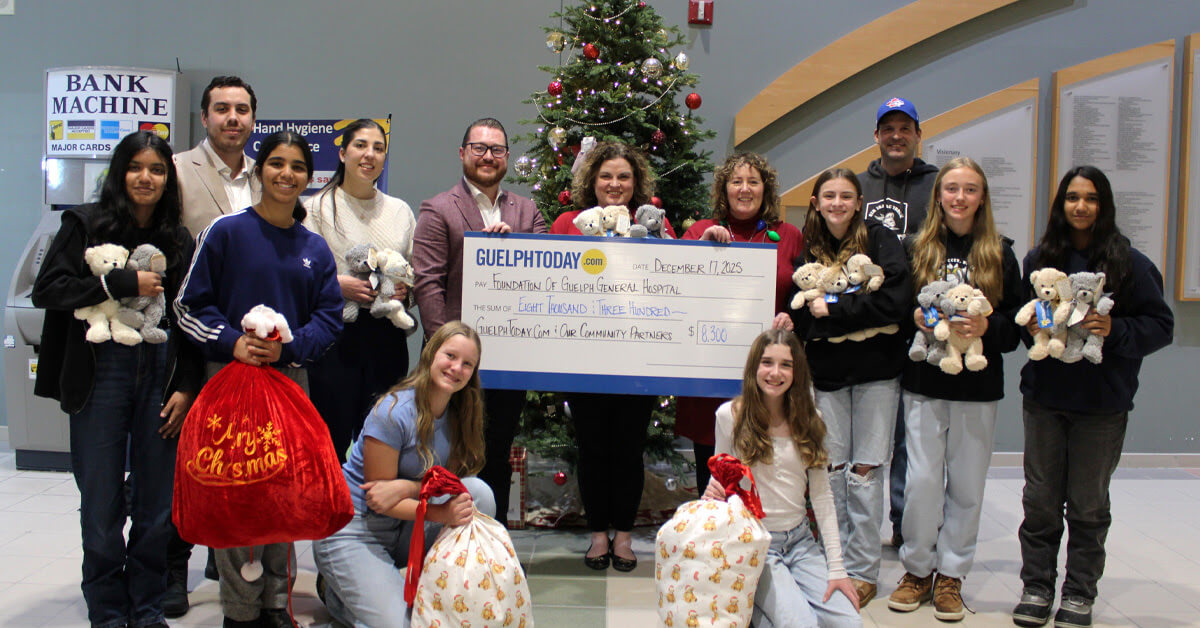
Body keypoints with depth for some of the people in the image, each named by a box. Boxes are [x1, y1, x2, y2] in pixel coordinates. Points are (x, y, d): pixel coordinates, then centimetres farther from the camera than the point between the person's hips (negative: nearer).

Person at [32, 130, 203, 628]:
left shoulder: (179, 242, 11)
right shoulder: (86, 224, 3)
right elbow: (47, 289, -7)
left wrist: (186, 387, 2)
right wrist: (125, 283, -13)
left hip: (161, 374, 2)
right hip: (101, 376, -2)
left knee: (158, 505, 6)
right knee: (102, 508, 3)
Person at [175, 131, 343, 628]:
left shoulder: (315, 248, 8)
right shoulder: (227, 231, -1)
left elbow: (329, 318, 6)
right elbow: (190, 305, -2)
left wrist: (289, 347, -11)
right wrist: (232, 343, -15)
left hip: (291, 377, 3)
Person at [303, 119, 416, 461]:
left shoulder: (400, 211, 15)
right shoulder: (317, 208, 4)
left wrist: (406, 287, -4)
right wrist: (339, 285, -17)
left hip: (387, 338, 3)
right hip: (335, 336, -3)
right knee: (332, 437, -3)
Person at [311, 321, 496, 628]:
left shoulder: (459, 415, -2)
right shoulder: (393, 412, -21)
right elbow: (379, 498, -19)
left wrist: (407, 487, -24)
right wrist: (443, 514, -34)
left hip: (403, 530, 6)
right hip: (352, 530, -6)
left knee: (478, 491, -18)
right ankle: (339, 588, 9)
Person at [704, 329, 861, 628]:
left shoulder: (809, 419, 1)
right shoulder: (730, 415, -7)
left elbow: (822, 495, 2)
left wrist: (836, 568, -3)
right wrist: (713, 492, -19)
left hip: (800, 540, 4)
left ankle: (777, 597, 11)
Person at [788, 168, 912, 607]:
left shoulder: (880, 240, -2)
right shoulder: (806, 246, 7)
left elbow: (894, 302, -14)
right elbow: (797, 310, 5)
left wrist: (831, 311, -13)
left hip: (876, 371, -2)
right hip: (825, 372, 3)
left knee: (865, 471, 0)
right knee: (830, 469, 4)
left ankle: (863, 570, 10)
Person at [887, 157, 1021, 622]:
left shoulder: (1000, 254, 4)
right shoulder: (916, 248, 5)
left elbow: (1016, 325, 3)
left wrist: (986, 327, -16)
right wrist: (913, 317, -12)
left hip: (978, 388, 0)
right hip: (924, 381, 0)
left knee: (966, 483, 5)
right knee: (922, 480, 0)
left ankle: (951, 575, 19)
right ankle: (917, 569, 16)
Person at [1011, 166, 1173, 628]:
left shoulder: (1129, 262, -4)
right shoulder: (1039, 259, 4)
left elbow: (1161, 325, -3)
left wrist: (1115, 330, -19)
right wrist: (1032, 326, -6)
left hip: (1102, 403, -2)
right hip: (1044, 398, 2)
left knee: (1088, 504, 8)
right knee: (1040, 499, 9)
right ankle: (1036, 586, 21)